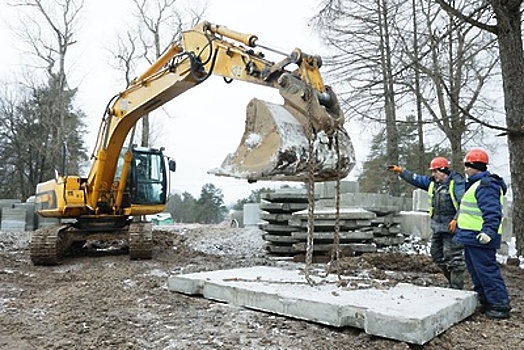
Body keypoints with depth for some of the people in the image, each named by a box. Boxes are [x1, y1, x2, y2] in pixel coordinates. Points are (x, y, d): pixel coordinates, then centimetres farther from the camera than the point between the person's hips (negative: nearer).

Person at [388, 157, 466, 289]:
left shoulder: (457, 183, -13)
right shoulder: (432, 182, 11)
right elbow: (416, 179, 17)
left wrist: (456, 220, -27)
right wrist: (400, 171, 12)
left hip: (451, 227, -9)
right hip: (437, 226, 9)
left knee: (453, 257, -5)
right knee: (437, 254, 16)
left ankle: (456, 287, 4)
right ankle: (453, 280, 30)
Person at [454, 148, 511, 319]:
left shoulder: (486, 185, -17)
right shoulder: (476, 184, 17)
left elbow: (492, 211, -26)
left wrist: (489, 231, -33)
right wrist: (458, 221, 27)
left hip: (480, 238, -11)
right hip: (471, 237, 11)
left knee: (487, 270, -6)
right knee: (475, 271, 17)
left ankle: (501, 306, 2)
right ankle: (486, 302, 27)